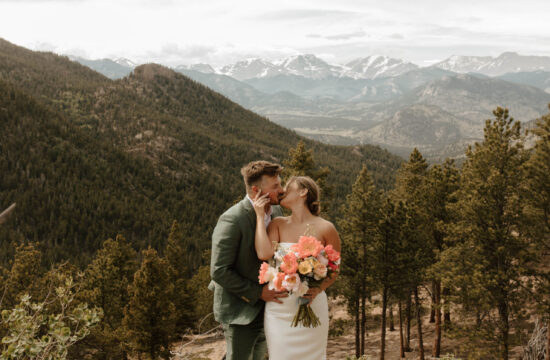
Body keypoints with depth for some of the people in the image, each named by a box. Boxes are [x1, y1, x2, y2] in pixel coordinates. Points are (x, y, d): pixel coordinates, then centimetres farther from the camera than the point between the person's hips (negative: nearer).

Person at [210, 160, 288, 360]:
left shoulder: (276, 211, 0)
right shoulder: (231, 220, -22)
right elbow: (219, 271, -21)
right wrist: (258, 292, -21)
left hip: (264, 307, 7)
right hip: (240, 310, -7)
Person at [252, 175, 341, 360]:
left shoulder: (325, 228, -4)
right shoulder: (278, 224, 3)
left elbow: (334, 269, 5)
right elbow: (264, 254, -15)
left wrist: (319, 289, -13)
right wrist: (260, 216, -8)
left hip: (311, 306, -2)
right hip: (279, 308, 2)